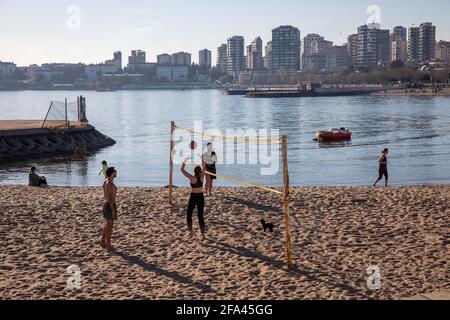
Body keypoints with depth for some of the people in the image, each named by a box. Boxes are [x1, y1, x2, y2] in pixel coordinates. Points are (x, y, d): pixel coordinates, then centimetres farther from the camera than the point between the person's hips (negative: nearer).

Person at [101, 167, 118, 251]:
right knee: (109, 226, -1)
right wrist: (113, 210, -22)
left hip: (106, 204, 10)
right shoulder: (110, 184, -22)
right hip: (110, 206, -10)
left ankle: (103, 242, 29)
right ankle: (108, 245, 6)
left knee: (107, 225, 20)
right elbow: (109, 198, -23)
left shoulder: (106, 181, 9)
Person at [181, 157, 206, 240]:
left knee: (189, 214, 13)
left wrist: (185, 161, 1)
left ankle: (191, 230, -1)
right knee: (201, 216, 7)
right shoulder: (202, 176, -7)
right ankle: (203, 234, 2)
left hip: (193, 197, -4)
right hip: (201, 197, 4)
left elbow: (182, 170, -8)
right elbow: (203, 167, 10)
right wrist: (202, 159, 14)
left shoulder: (192, 178, -17)